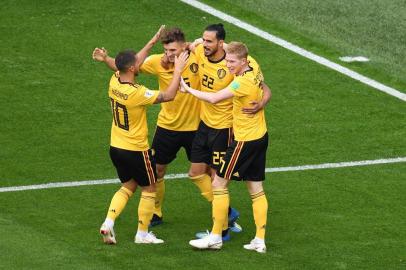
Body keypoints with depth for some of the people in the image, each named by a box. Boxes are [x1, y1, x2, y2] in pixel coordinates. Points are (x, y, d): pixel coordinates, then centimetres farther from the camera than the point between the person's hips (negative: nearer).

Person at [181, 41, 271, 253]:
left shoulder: (243, 82, -23)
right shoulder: (255, 73, 3)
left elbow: (214, 98, -29)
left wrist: (188, 89, -20)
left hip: (245, 140, -9)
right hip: (260, 136, 9)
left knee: (219, 183, 0)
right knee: (256, 189, 10)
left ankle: (215, 237, 3)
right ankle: (260, 240, 11)